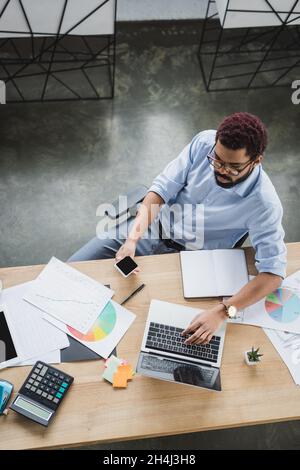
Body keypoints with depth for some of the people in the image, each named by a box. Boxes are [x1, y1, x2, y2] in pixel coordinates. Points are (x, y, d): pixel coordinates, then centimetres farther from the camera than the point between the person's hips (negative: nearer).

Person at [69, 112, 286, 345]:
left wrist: (221, 312, -38)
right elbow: (164, 187, -13)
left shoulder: (264, 202, -24)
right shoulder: (204, 141, -16)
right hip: (153, 223, 3)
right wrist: (132, 239, -25)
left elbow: (273, 272, -27)